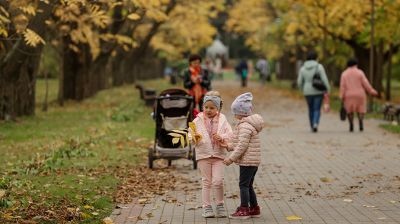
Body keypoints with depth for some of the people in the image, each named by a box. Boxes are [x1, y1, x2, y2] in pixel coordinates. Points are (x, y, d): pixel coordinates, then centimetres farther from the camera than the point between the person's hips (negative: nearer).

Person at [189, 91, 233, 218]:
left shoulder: (222, 120, 3)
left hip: (218, 155, 0)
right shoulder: (198, 120, 3)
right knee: (206, 182, 6)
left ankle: (220, 205, 11)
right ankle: (207, 207, 12)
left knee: (218, 181, -6)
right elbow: (191, 133, 1)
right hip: (203, 155, 0)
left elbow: (230, 134, 0)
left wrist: (221, 137, -18)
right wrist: (195, 137, -20)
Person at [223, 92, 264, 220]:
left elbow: (242, 145, -23)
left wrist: (231, 158, -19)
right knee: (248, 185, 16)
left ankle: (243, 210, -3)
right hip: (253, 161, 10)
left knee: (243, 184, -5)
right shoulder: (249, 124, 15)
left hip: (247, 160, -10)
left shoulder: (245, 126, -18)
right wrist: (229, 145, 16)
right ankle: (254, 208, 21)